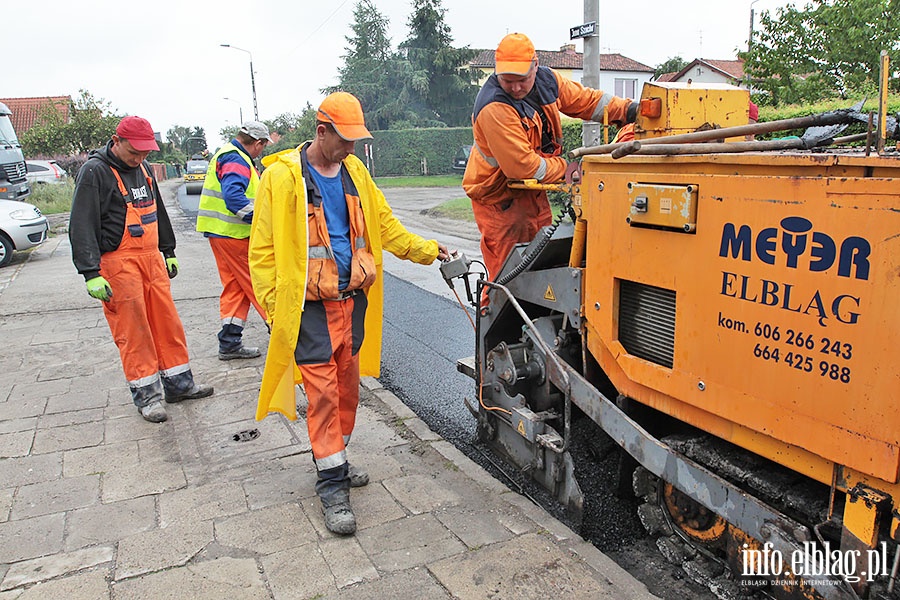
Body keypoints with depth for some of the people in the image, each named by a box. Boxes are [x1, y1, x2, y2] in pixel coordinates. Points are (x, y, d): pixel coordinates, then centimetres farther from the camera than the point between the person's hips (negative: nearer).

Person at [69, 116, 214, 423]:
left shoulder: (143, 168, 13)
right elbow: (82, 226, -13)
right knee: (132, 329, -2)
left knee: (167, 320, 9)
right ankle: (145, 394, 9)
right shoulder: (95, 172, -10)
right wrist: (91, 273, -19)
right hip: (119, 262, -7)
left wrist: (168, 252, 26)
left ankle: (178, 382, 20)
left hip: (151, 257, 7)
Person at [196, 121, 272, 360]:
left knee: (235, 287, 13)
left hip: (220, 233, 10)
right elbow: (233, 196, -31)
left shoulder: (225, 155, 19)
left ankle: (229, 343, 15)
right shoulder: (236, 160, -16)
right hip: (234, 234, -10)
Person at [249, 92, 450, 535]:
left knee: (348, 384, 14)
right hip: (311, 306, -6)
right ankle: (331, 484, 9)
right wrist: (274, 308, -12)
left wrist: (426, 250, 10)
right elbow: (263, 251, -8)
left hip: (352, 299, 6)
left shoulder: (353, 171, 9)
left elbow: (384, 225, 16)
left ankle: (334, 461, 33)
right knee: (323, 390, -4)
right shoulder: (282, 176, -10)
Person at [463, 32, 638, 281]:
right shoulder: (494, 108, -28)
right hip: (499, 196, -8)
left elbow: (586, 100, 12)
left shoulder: (547, 80, -3)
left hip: (533, 190, 8)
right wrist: (566, 168, -16)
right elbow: (522, 166, -28)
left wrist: (629, 110, 2)